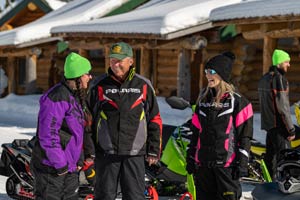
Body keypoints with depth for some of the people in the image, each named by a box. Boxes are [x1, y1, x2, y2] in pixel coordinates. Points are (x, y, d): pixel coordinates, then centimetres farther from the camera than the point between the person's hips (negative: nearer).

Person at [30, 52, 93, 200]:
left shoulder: (76, 97, 12)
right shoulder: (57, 98, -20)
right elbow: (48, 134, -23)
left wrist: (78, 159, 16)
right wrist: (59, 164, -19)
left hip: (69, 167, 10)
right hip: (51, 167, -10)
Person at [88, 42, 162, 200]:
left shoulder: (143, 86, 3)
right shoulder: (100, 86, 2)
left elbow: (154, 119, 8)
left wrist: (154, 150, 5)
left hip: (134, 153, 0)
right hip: (105, 152, 0)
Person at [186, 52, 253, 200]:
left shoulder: (237, 101, -5)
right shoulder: (203, 99, 12)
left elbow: (245, 134, -7)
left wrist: (242, 162, -12)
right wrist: (191, 158, 12)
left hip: (226, 163, -6)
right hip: (203, 163, 6)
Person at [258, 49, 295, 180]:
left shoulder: (264, 78, 15)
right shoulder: (279, 78, -15)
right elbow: (283, 106, -18)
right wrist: (291, 129, -15)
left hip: (267, 124, 9)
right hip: (279, 125, -9)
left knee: (271, 154, 15)